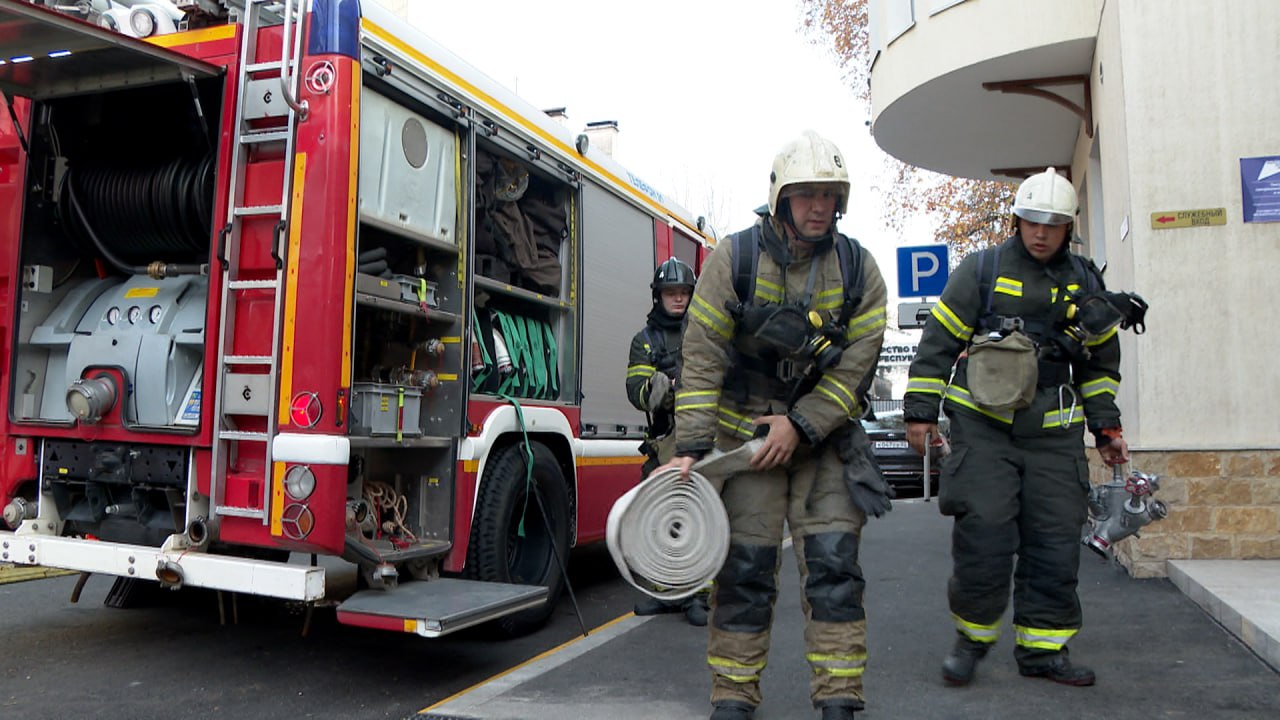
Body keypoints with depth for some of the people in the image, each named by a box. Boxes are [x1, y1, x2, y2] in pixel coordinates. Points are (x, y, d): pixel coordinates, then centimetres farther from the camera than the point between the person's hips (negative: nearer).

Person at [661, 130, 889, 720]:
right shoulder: (734, 258, -8)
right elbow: (703, 357, -11)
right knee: (744, 566, -1)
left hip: (824, 434, 2)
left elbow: (855, 363, -5)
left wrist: (800, 425, -14)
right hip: (745, 433, -2)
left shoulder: (858, 268, -2)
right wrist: (692, 446, -16)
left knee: (834, 562, -1)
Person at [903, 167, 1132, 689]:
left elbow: (1101, 361, 22)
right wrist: (920, 410, -3)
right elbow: (938, 341, 1)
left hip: (1054, 434, 4)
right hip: (983, 426, -4)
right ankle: (973, 634, 11)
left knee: (1055, 543, 4)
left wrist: (1106, 425, 16)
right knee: (983, 533, -10)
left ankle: (1043, 648, 17)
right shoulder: (981, 270, 1)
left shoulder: (1085, 283, 13)